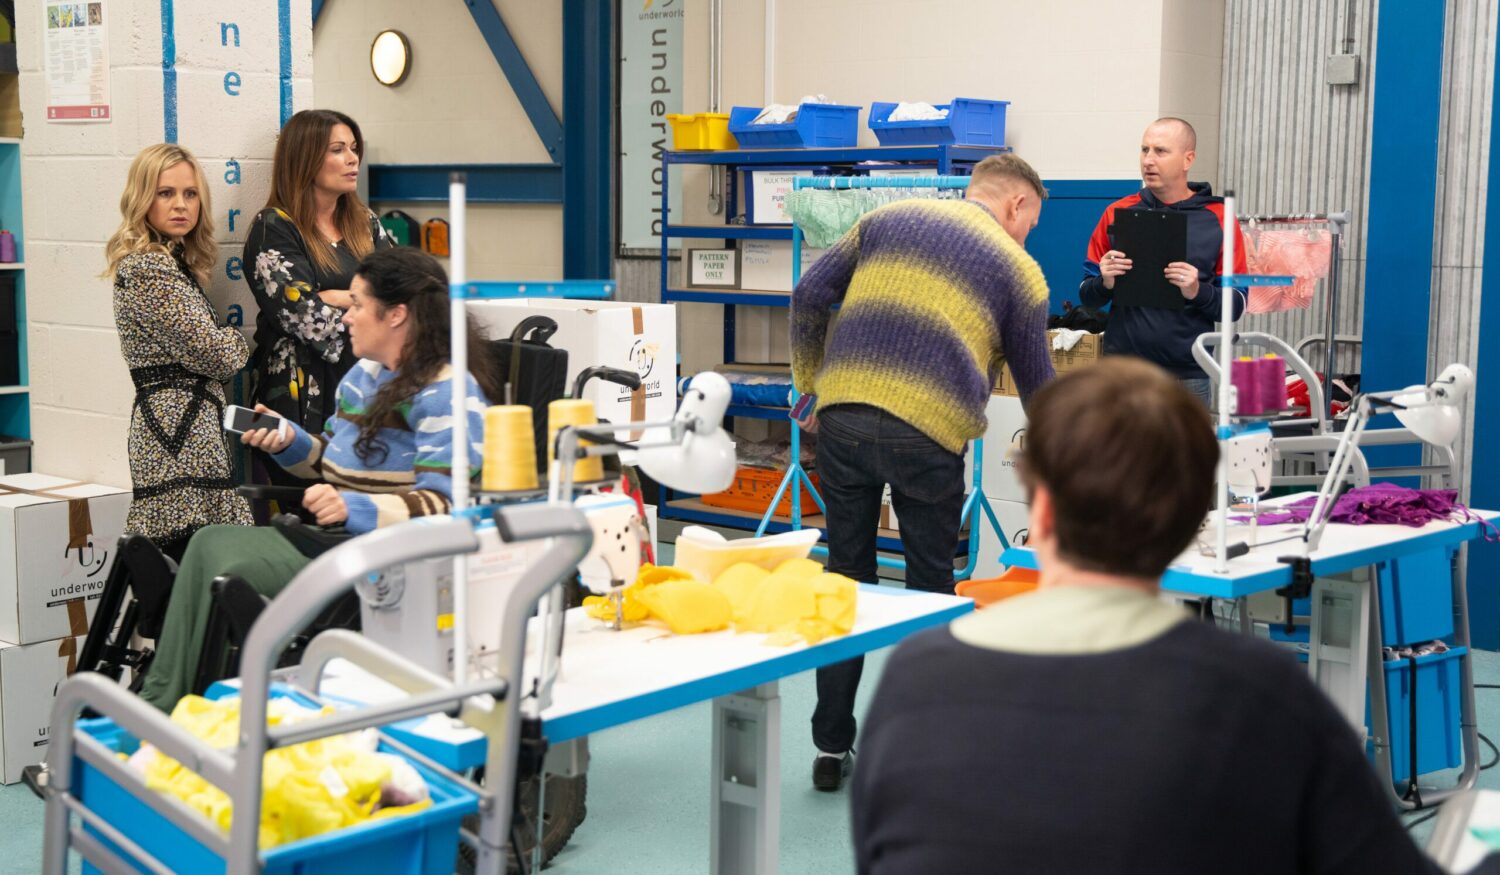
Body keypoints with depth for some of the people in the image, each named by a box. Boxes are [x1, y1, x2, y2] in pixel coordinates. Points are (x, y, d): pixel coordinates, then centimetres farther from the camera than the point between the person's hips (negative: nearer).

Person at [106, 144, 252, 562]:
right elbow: (215, 355, -13)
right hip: (182, 436, -10)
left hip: (169, 429, 10)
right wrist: (239, 344, 5)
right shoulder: (147, 269, -12)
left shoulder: (175, 263, 16)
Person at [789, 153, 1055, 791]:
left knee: (845, 577, 12)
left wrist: (810, 382, 20)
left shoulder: (889, 218, 20)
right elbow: (1038, 386, 19)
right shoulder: (1018, 269, 14)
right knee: (930, 586, 14)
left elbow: (810, 296, 12)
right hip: (927, 430, -3)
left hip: (842, 418, 3)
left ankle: (832, 749, 18)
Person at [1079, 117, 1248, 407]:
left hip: (1188, 377, -1)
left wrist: (1198, 292, -19)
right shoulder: (1117, 213, 6)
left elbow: (1236, 305, 0)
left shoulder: (1217, 219, 1)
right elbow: (1086, 296, 9)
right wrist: (1105, 283, -12)